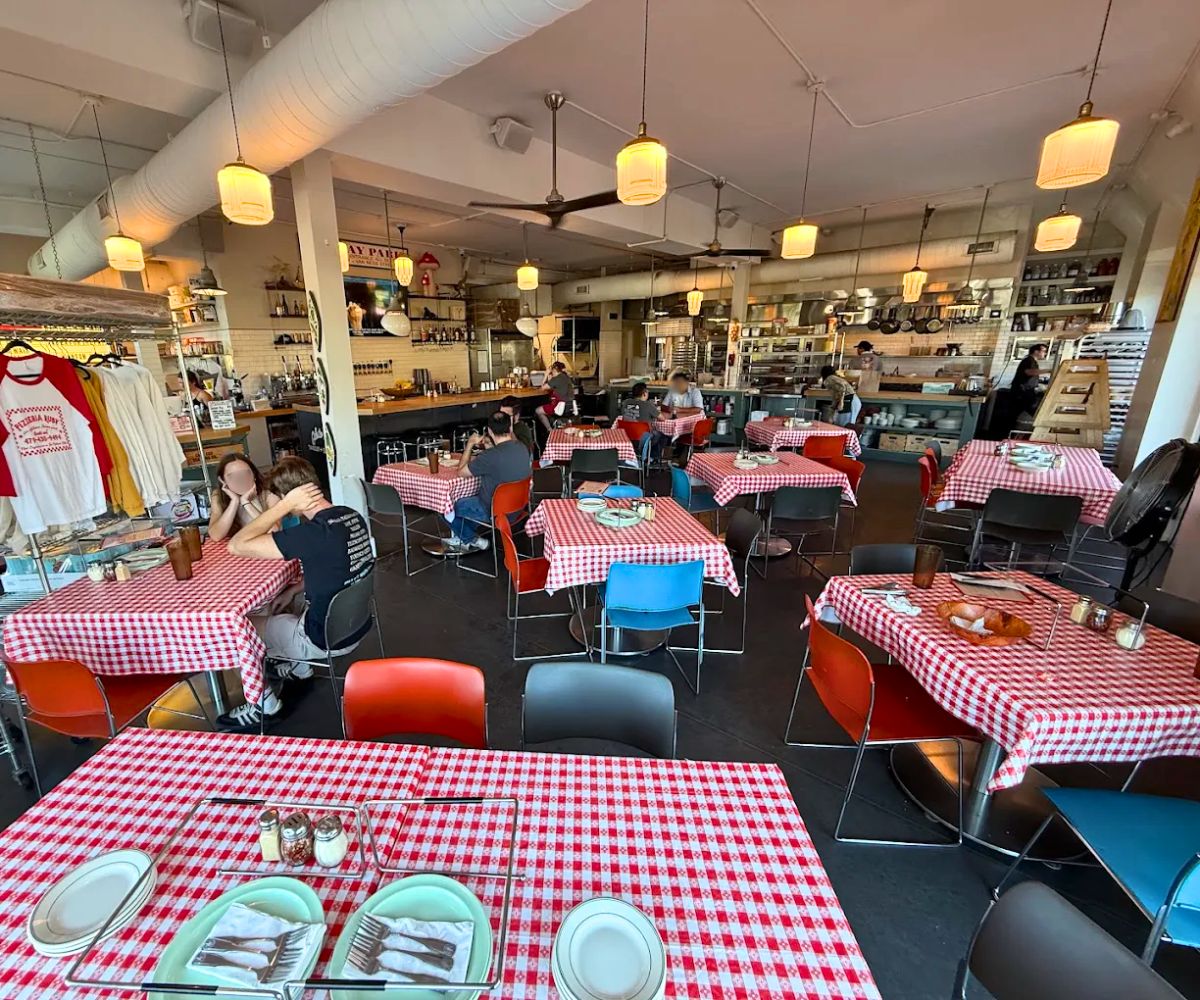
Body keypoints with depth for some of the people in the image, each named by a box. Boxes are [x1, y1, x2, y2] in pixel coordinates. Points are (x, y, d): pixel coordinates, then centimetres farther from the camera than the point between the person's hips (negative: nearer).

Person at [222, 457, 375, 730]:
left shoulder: (312, 533, -31)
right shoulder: (352, 516, -5)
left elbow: (236, 546, -24)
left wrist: (284, 506, -23)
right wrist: (294, 590, 7)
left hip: (327, 639, -7)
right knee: (282, 602, 28)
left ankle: (264, 702, 28)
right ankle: (299, 666, 40)